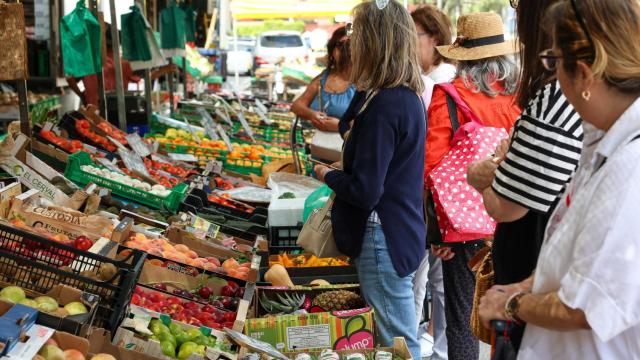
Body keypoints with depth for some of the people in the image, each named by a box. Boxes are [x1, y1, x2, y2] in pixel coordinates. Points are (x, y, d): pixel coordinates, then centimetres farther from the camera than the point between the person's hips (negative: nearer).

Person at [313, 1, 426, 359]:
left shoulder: (382, 106, -22)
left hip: (383, 240, -10)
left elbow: (364, 191, -22)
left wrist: (327, 174, -6)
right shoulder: (411, 97, 7)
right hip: (405, 232, 10)